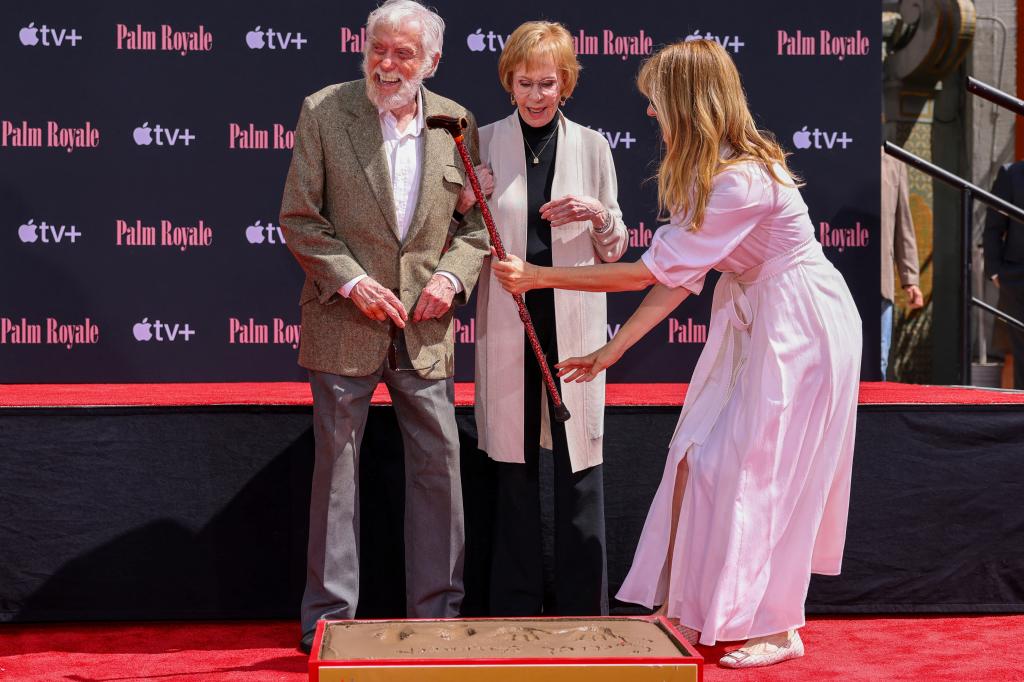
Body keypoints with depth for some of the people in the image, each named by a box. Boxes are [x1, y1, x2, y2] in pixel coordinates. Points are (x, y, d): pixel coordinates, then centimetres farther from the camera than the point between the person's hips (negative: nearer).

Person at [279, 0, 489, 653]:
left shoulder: (456, 123, 4)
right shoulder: (324, 112, -3)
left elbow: (476, 221, 9)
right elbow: (299, 218, -3)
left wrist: (453, 276, -9)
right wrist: (350, 281, -14)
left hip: (426, 327, 2)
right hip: (345, 323, -2)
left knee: (440, 465, 6)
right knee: (336, 468, 6)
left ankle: (437, 611, 20)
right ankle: (330, 617, 17)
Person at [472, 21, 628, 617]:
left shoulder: (592, 146, 5)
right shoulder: (484, 143, 5)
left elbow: (615, 249, 10)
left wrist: (599, 215, -10)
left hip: (574, 322, 0)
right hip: (507, 324, 0)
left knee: (579, 465, 1)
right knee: (515, 464, 7)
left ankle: (582, 607, 12)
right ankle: (516, 608, 18)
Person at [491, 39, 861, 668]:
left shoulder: (744, 180, -27)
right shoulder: (703, 174, 2)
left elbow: (654, 270, -26)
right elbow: (678, 278, 3)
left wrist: (539, 277, -23)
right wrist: (610, 352, 2)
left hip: (798, 326, -9)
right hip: (750, 321, 9)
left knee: (760, 470, -4)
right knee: (703, 457, 7)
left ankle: (777, 628, 9)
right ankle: (699, 606, 17)